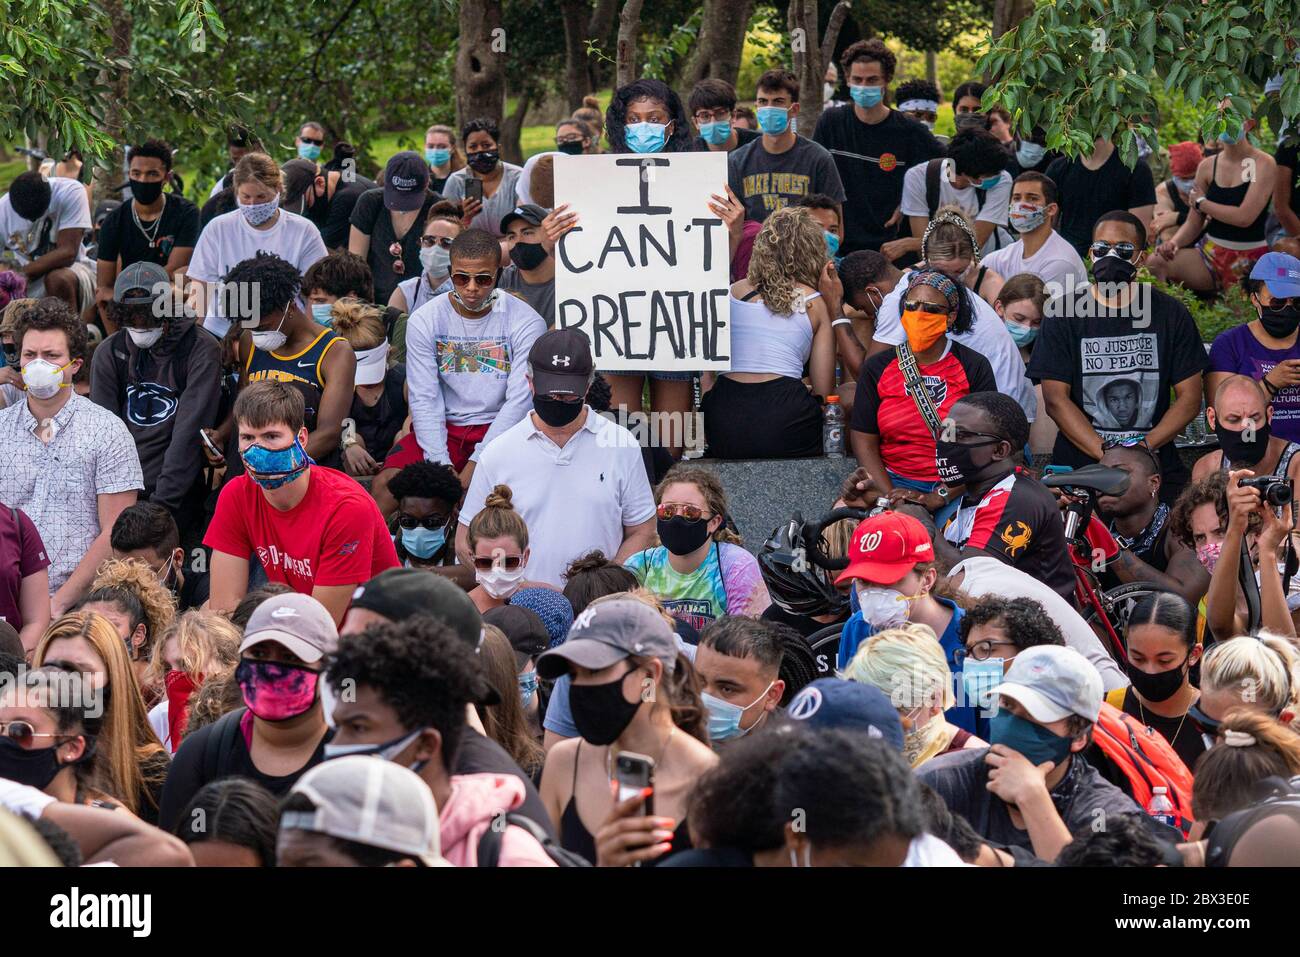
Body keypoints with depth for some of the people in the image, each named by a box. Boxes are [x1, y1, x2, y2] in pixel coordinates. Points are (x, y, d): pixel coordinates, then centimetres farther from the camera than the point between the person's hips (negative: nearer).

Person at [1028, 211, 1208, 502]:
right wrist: (1106, 453, -15)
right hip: (1078, 469, -1)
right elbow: (1056, 398, -2)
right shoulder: (1063, 315, 4)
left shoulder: (1170, 314, 8)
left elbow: (1189, 397, 5)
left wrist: (1145, 445, -12)